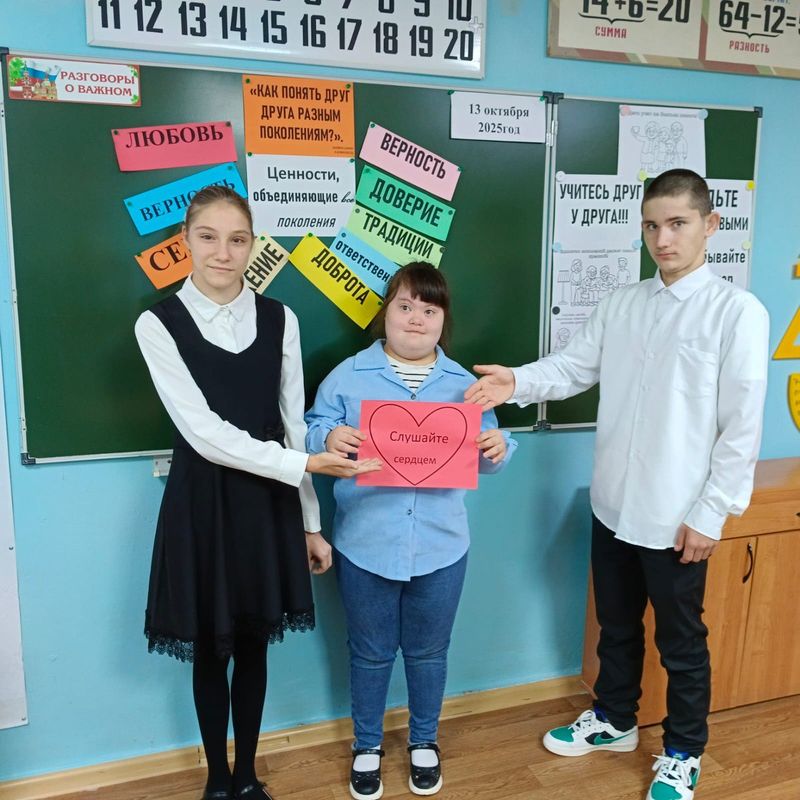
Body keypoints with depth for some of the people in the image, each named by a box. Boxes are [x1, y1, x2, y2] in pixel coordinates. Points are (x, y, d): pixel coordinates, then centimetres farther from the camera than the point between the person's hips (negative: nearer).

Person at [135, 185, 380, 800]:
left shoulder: (279, 320, 0)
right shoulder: (159, 324, -9)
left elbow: (295, 424, 2)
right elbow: (203, 432, -17)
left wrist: (312, 522, 3)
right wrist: (304, 465, -22)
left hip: (268, 500, 2)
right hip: (201, 502, -2)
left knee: (253, 643, 15)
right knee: (209, 649, 13)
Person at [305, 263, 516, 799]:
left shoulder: (463, 382, 4)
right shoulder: (348, 376, -3)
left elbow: (483, 452, 5)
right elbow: (313, 430, -4)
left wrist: (498, 448, -17)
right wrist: (329, 438, -26)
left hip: (441, 547, 2)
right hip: (366, 546, -1)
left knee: (428, 651, 19)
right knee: (370, 653, 16)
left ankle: (424, 742, 43)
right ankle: (367, 746, 39)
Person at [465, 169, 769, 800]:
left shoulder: (739, 311, -11)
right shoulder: (621, 305, 5)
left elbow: (743, 428, -13)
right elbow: (574, 368, 2)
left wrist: (710, 514, -14)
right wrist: (518, 382, -18)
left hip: (679, 517, -5)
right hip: (613, 505, 5)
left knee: (682, 642, 14)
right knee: (616, 626, 23)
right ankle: (614, 719, 46)